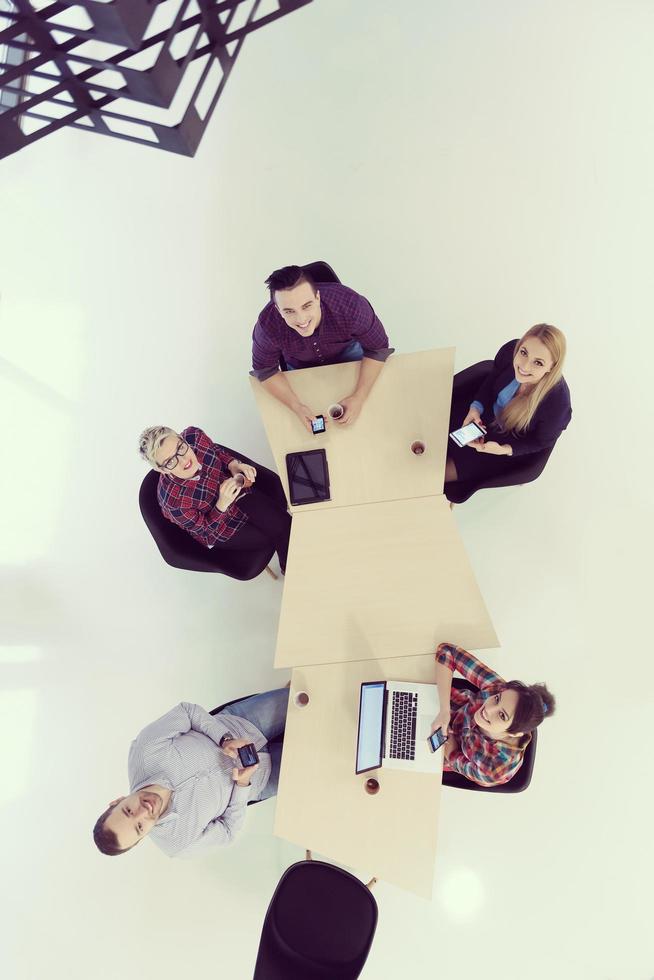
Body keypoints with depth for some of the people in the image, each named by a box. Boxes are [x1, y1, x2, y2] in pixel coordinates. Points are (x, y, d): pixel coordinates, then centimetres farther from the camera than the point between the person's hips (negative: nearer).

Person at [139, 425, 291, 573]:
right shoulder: (174, 501, -40)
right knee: (282, 534, -7)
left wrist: (233, 464, -21)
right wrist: (223, 503, -39)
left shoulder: (194, 436, -29)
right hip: (216, 528, -5)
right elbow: (205, 527, -22)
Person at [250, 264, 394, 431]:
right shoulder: (268, 325, -39)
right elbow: (264, 370, -20)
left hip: (347, 350, 0)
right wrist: (296, 407, -33)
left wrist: (359, 397, -33)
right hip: (300, 366, 0)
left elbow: (377, 348, -24)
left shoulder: (351, 306, -41)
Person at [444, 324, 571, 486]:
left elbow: (541, 442, -17)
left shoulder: (557, 402, -38)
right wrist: (476, 408, -19)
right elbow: (491, 381, -3)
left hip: (507, 445, -4)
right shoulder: (511, 350, -27)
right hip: (486, 414, 4)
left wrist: (503, 450, -30)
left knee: (441, 472, -6)